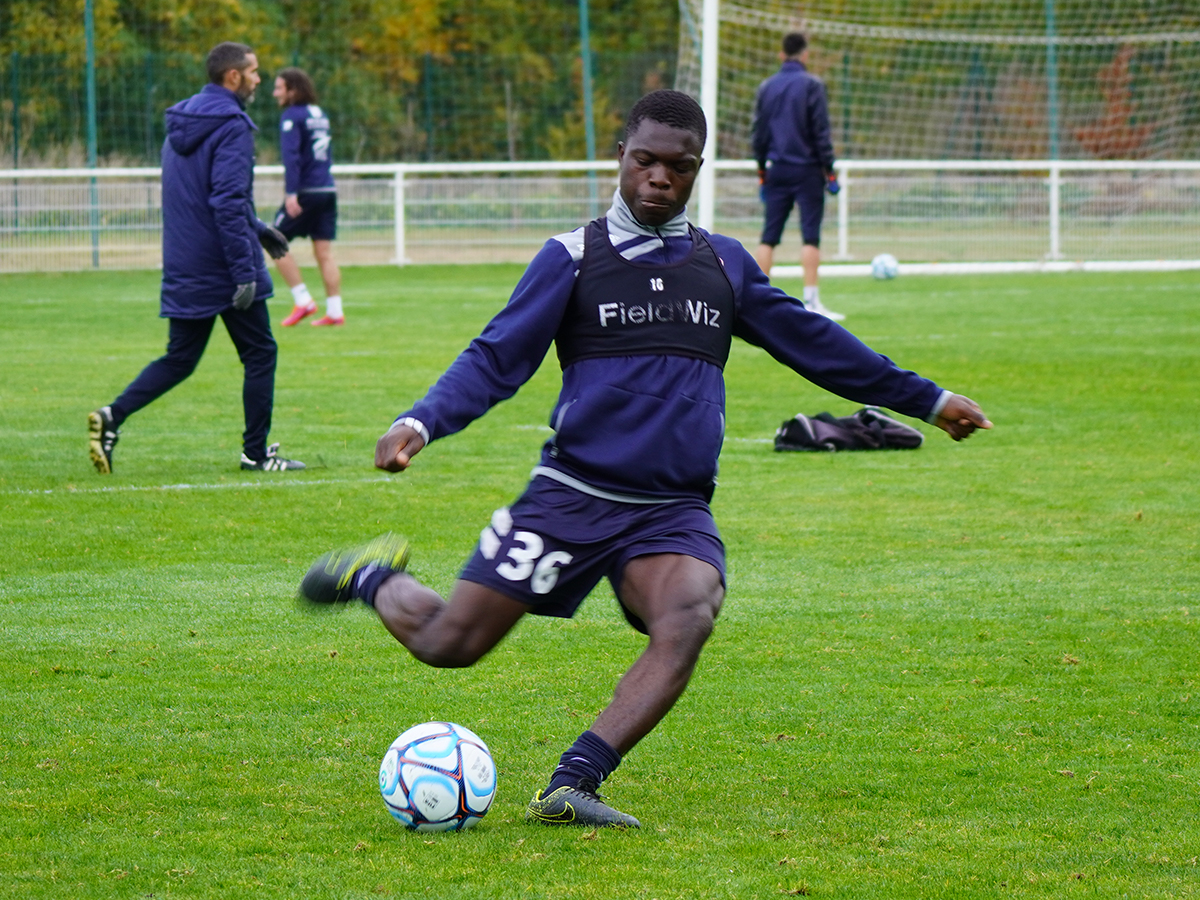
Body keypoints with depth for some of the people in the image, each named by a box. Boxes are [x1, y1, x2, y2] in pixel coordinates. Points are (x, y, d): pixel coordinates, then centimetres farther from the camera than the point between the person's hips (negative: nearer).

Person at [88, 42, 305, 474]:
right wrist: (245, 271, -23)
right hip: (223, 268, -8)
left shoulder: (182, 125, 12)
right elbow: (228, 203, -23)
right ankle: (255, 452, 10)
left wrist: (257, 228, 28)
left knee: (179, 359, 12)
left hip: (185, 272, 8)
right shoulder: (231, 126, -15)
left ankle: (113, 416, -6)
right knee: (259, 354, 6)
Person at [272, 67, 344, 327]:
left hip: (306, 192, -7)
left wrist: (291, 193, -23)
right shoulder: (320, 115, 15)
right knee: (324, 252, 6)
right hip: (328, 191, 7)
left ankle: (303, 301, -3)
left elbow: (291, 156, -18)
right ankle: (334, 312, 2)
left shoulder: (292, 116, -9)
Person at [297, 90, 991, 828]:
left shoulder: (725, 264, 14)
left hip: (676, 511, 2)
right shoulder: (572, 259, 2)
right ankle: (375, 578, 29)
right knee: (447, 643, -5)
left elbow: (813, 342, 24)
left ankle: (571, 786, -31)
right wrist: (420, 423, -20)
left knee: (687, 622, -30)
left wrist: (926, 399, 29)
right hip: (572, 494, -2)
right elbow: (496, 359, -2)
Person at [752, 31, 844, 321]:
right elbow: (821, 132, -8)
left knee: (769, 236, 6)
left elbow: (759, 134, 13)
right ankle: (812, 302, -10)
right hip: (807, 171, -5)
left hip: (777, 169, 5)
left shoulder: (766, 87, 9)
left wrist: (762, 172, 20)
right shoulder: (811, 85, -5)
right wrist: (830, 172, -4)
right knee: (811, 235, -5)